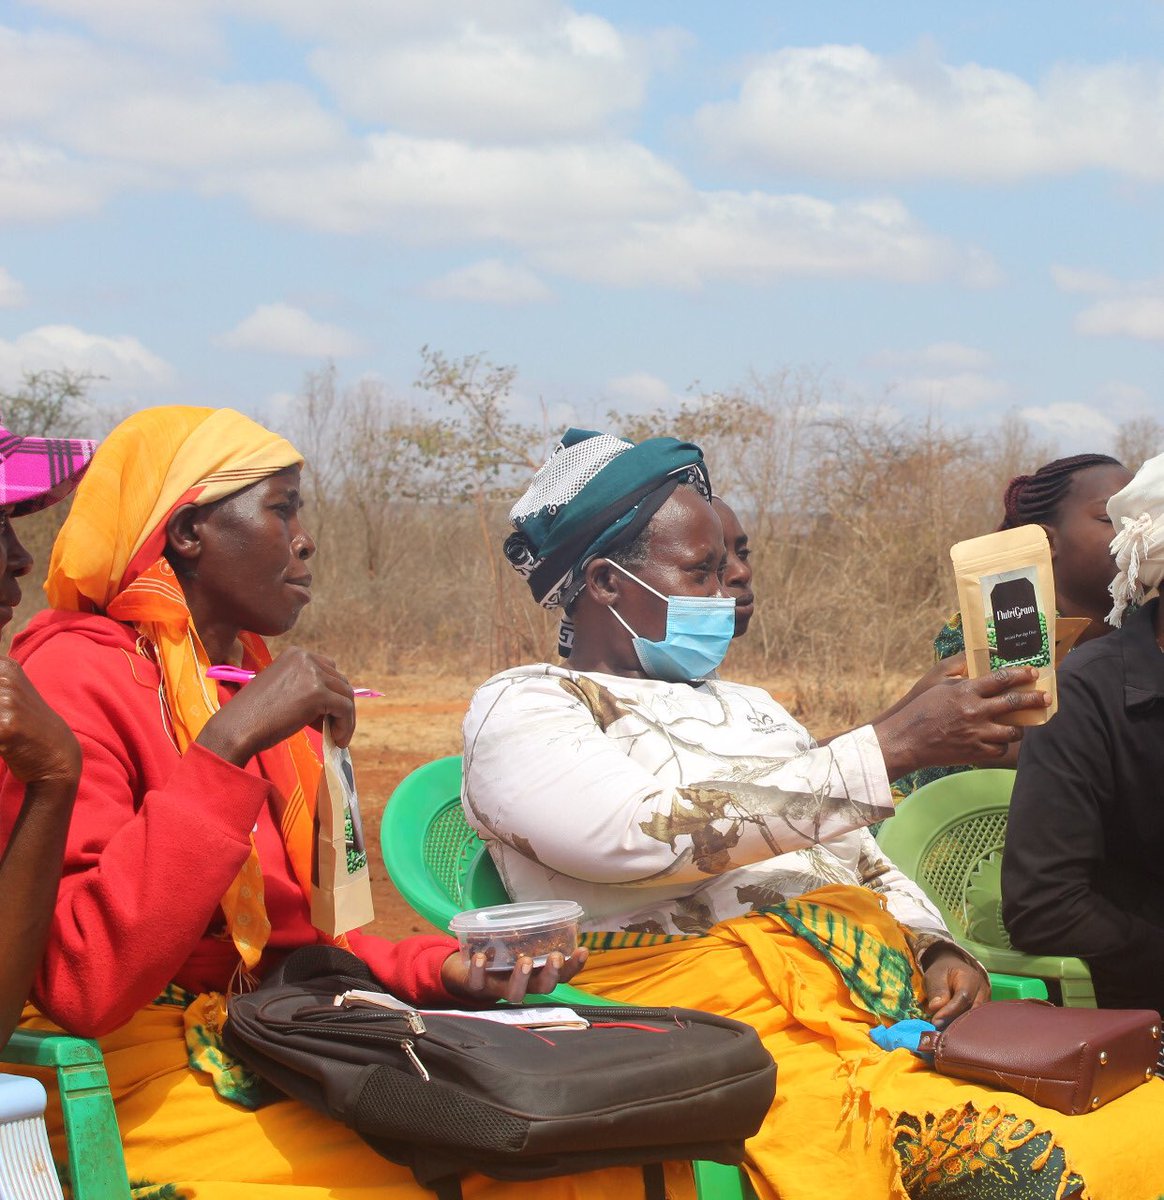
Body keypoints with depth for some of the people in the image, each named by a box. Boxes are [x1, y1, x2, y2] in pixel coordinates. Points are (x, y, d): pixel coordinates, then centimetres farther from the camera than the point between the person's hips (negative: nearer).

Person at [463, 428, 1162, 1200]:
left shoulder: (750, 708, 29)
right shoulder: (520, 709, 5)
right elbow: (658, 835, -14)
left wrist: (938, 949, 6)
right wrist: (895, 746, -12)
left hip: (885, 989, 7)